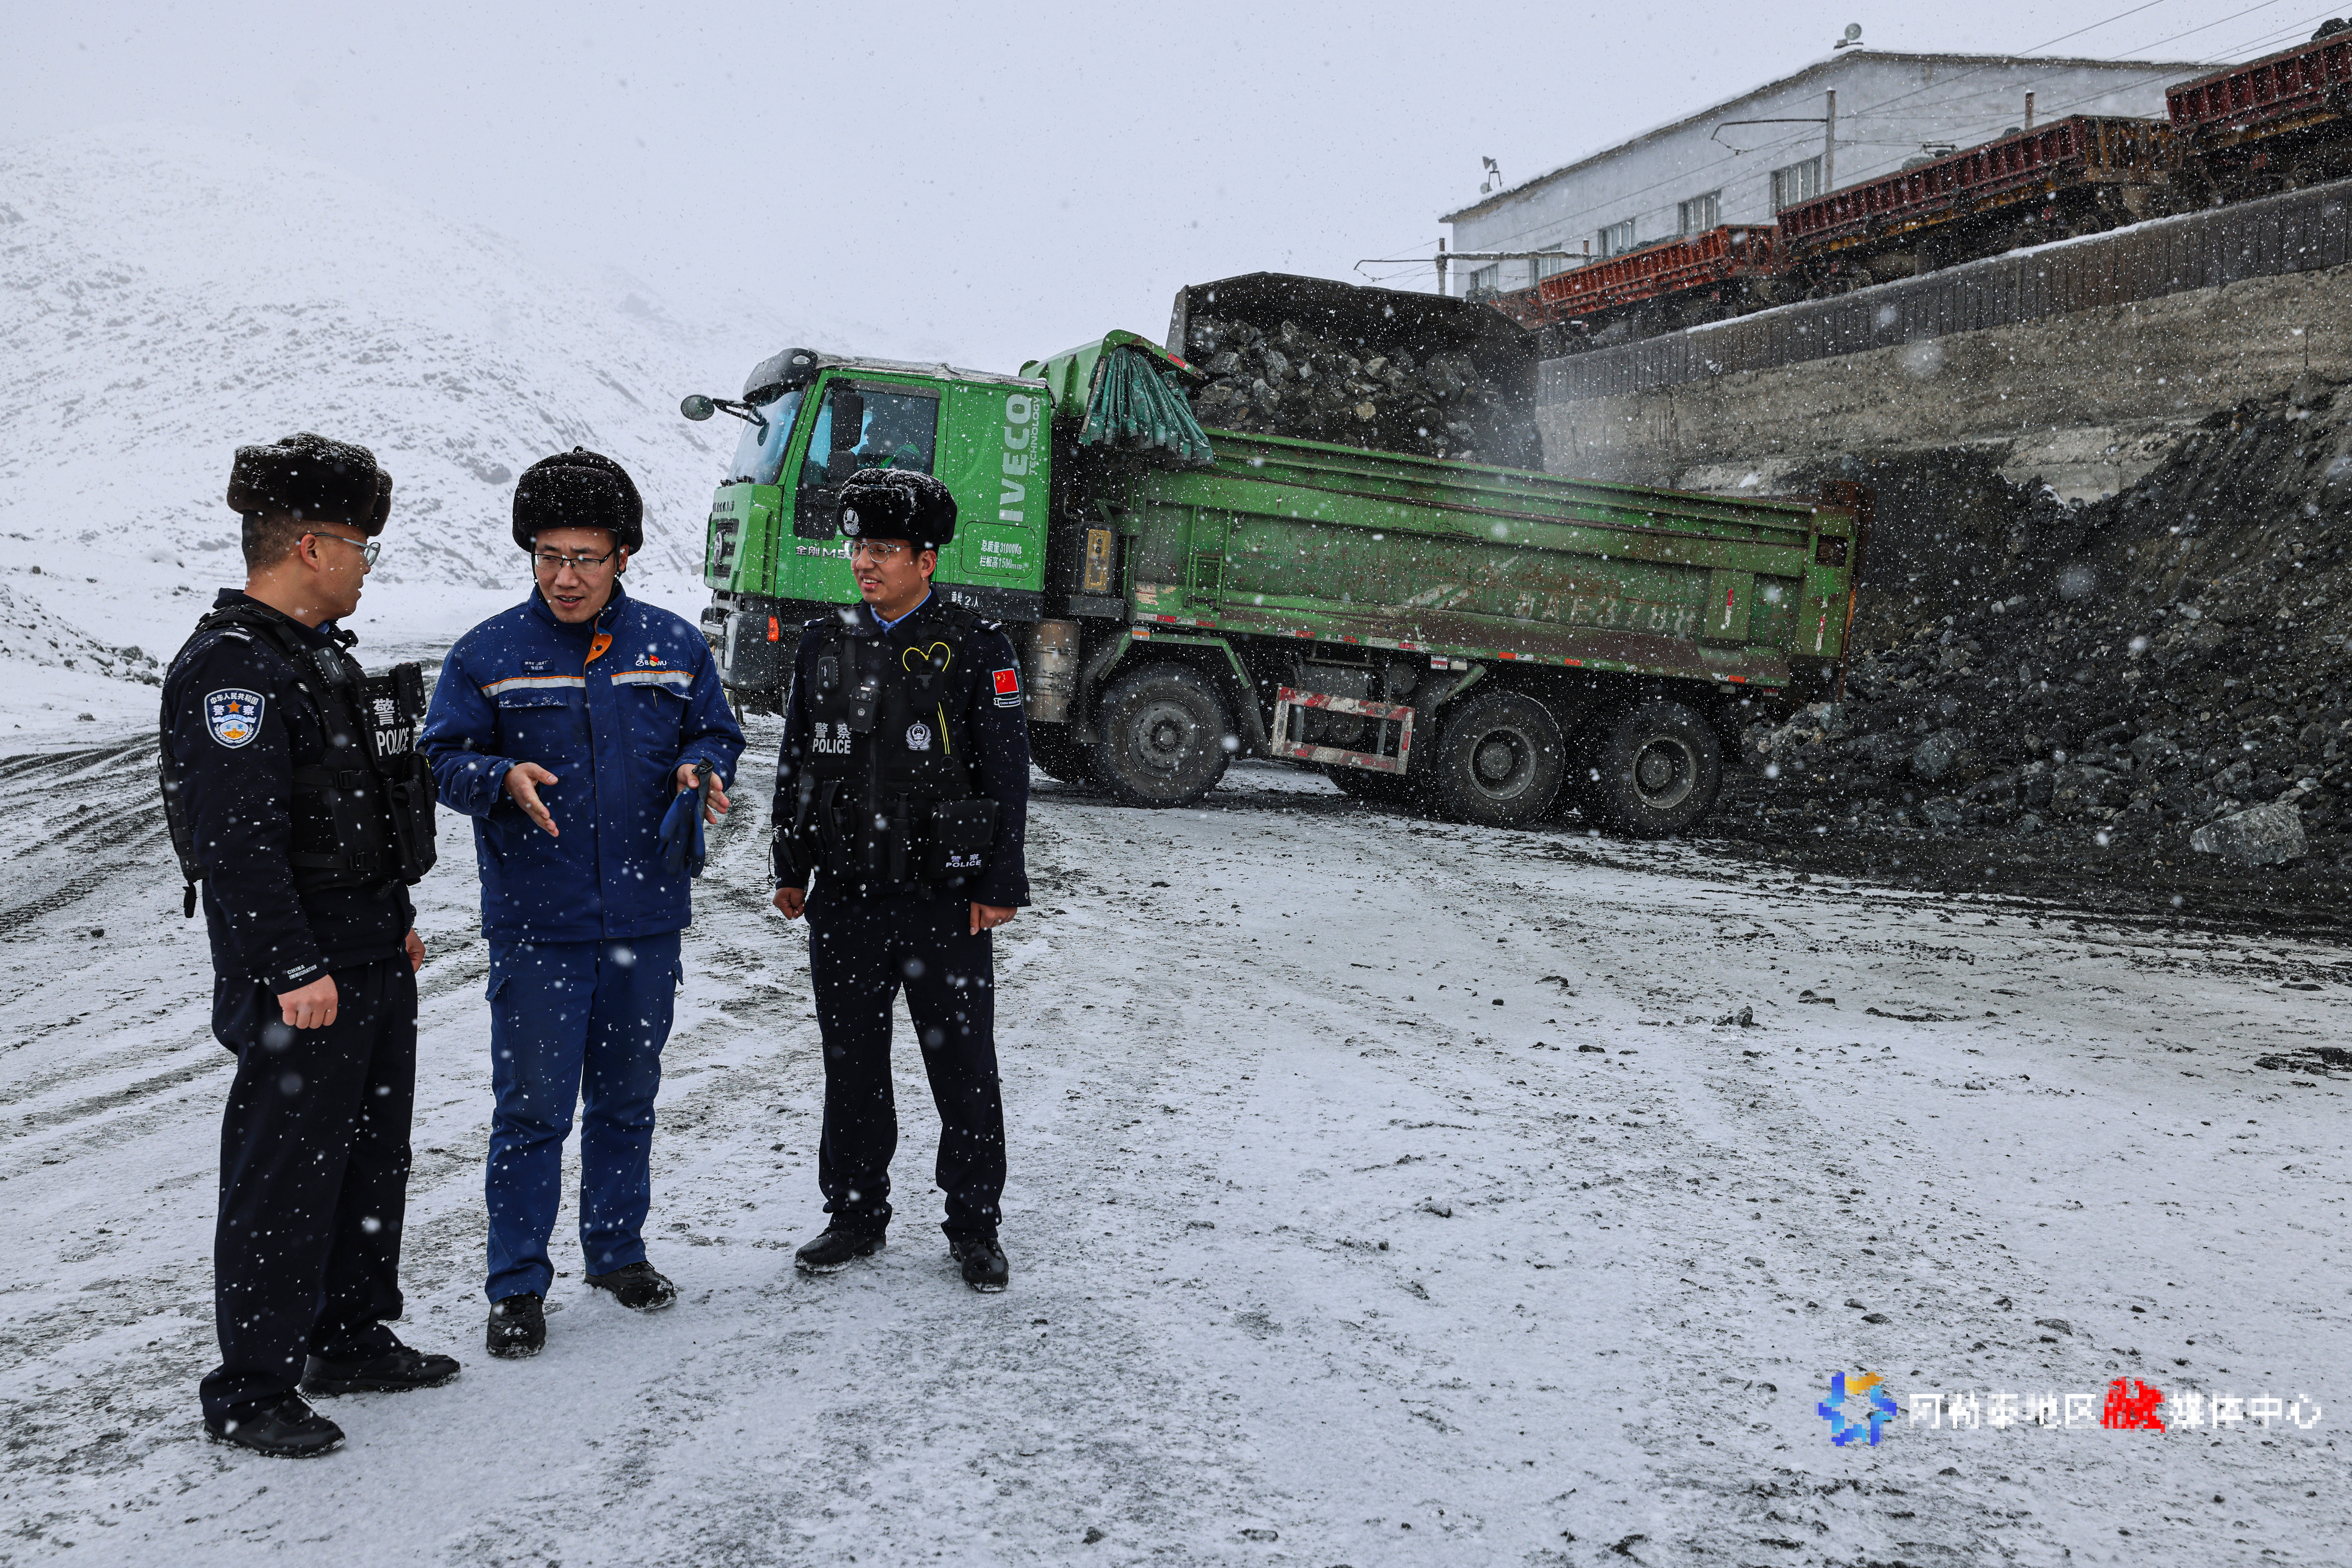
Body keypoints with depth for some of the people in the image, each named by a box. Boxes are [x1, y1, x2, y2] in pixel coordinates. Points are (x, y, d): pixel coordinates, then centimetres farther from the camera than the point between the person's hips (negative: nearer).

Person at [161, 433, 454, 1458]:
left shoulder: (322, 652, 14)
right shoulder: (230, 669, -18)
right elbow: (238, 839, -23)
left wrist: (395, 917, 23)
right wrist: (295, 969, -25)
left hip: (373, 961, 10)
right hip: (300, 980, -10)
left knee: (373, 1156, 18)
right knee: (284, 1181, -1)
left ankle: (353, 1339, 33)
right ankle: (250, 1392, 11)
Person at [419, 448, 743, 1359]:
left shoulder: (671, 646, 5)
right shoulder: (488, 655, -3)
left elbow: (716, 733, 14)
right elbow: (445, 758, -1)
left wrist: (699, 768, -9)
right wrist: (505, 779, -21)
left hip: (646, 920, 3)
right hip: (535, 927, -3)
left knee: (627, 1097, 16)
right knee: (533, 1107, -1)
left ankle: (618, 1248, 33)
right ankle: (518, 1284, 13)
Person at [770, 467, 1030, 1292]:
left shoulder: (976, 648, -3)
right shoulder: (825, 645, 8)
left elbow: (1007, 773, -3)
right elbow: (796, 762, 15)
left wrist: (1000, 885, -7)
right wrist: (791, 870, 12)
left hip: (947, 898, -3)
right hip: (845, 894, 4)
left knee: (964, 1069, 5)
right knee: (852, 1065, 12)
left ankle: (973, 1227, 19)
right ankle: (856, 1215, 27)